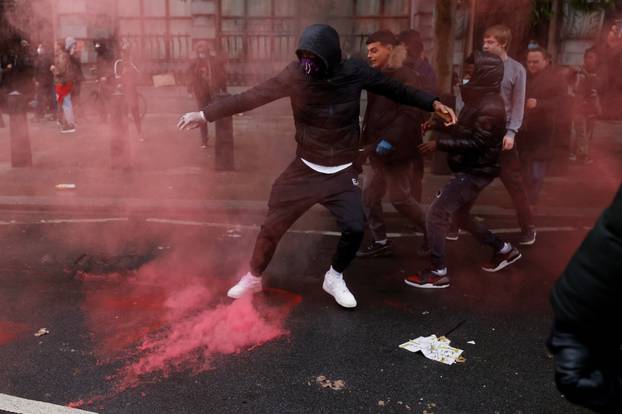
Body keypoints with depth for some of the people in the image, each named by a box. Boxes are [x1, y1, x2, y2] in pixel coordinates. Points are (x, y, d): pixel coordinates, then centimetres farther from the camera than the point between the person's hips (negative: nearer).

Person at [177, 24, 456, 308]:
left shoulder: (355, 72, -14)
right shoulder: (295, 75, -16)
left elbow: (396, 89, -1)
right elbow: (251, 97, -13)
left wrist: (433, 104, -12)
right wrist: (205, 114, -16)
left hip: (342, 172, 1)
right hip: (305, 169, 0)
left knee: (354, 227, -11)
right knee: (272, 225, 3)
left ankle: (334, 279, 18)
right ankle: (253, 278, 29)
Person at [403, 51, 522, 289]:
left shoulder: (490, 107, -19)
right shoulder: (481, 99, 12)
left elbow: (475, 143, -26)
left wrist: (439, 144, -25)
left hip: (475, 172, -10)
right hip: (470, 169, 10)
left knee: (436, 214, -12)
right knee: (460, 215, 21)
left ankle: (438, 273, -5)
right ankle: (504, 250, 33)